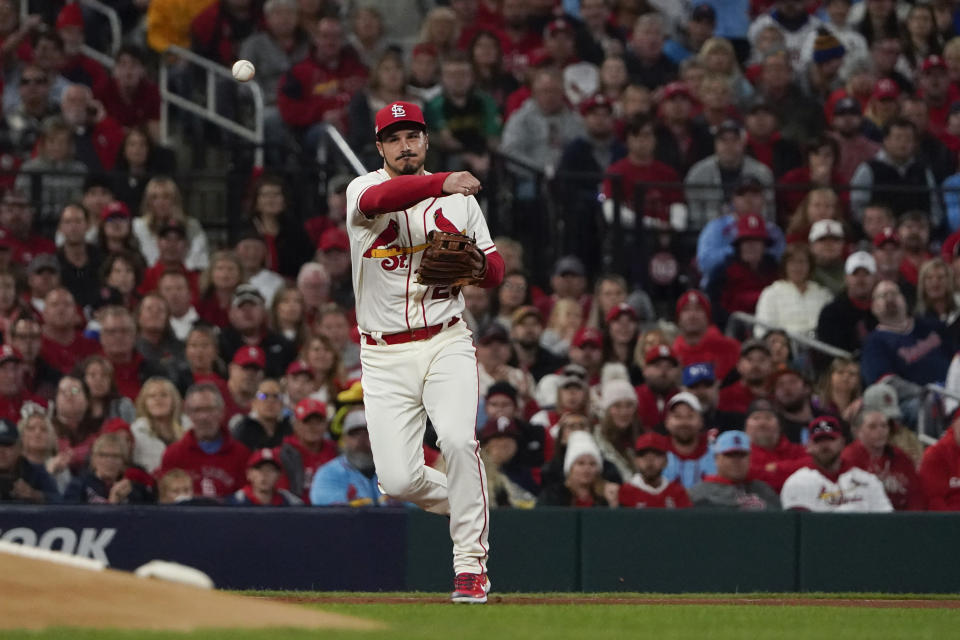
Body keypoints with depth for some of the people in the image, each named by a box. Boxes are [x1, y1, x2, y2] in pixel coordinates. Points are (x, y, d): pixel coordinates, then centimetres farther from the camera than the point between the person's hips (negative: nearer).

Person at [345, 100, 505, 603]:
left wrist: (476, 263, -13)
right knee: (398, 480, -9)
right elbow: (379, 198, -26)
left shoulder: (458, 200, 10)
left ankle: (471, 565, -17)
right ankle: (463, 503, 24)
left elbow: (495, 271, 12)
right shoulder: (364, 189, 1)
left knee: (457, 440, -25)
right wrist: (441, 183, -42)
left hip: (446, 344, 0)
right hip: (384, 356, 0)